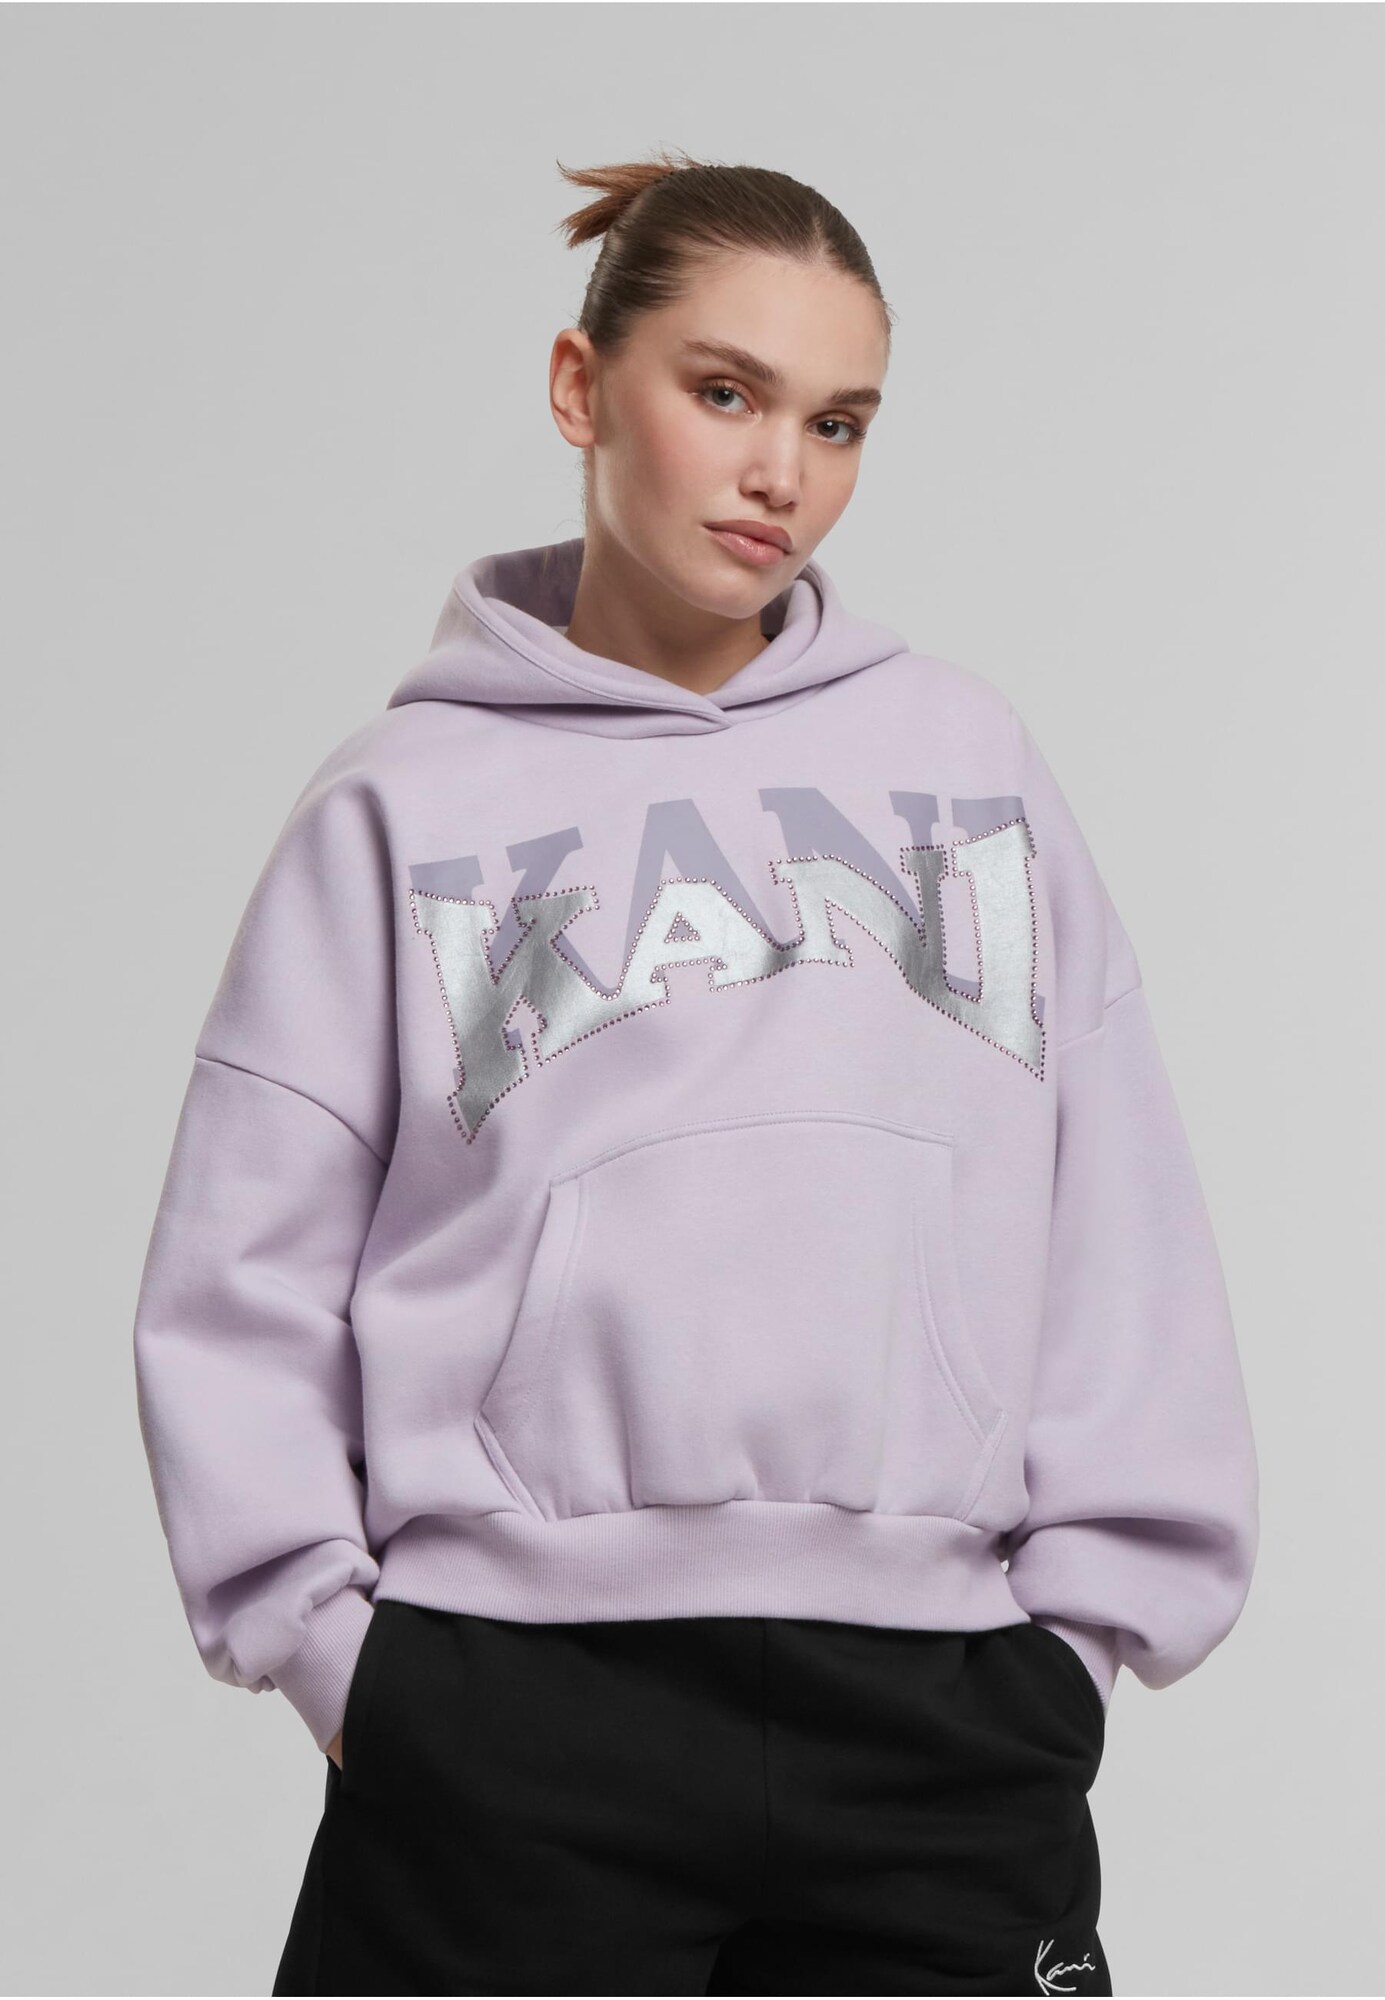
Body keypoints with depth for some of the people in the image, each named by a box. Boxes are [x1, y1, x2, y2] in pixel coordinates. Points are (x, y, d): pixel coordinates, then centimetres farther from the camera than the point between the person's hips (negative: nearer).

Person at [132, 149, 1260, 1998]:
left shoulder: (967, 757, 11)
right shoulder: (409, 803, 5)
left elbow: (1122, 1221, 9)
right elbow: (242, 1277, 5)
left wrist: (1088, 1607, 3)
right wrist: (326, 1636, -2)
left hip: (941, 1719, 2)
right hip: (510, 1724, -2)